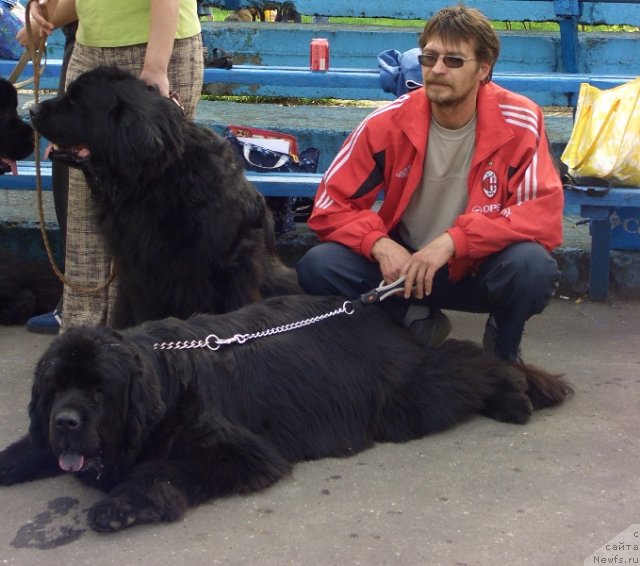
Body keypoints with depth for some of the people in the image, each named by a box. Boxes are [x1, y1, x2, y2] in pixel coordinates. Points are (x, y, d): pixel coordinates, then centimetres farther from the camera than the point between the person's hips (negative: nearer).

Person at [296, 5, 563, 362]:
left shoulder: (519, 123, -17)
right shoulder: (389, 124, -13)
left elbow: (545, 213, -23)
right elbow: (331, 206, -10)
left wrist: (454, 240, -33)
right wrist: (379, 244, -30)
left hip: (481, 268, -2)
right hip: (404, 263, 2)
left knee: (532, 266, -35)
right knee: (318, 267, -23)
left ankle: (502, 352, 0)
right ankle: (417, 324, 4)